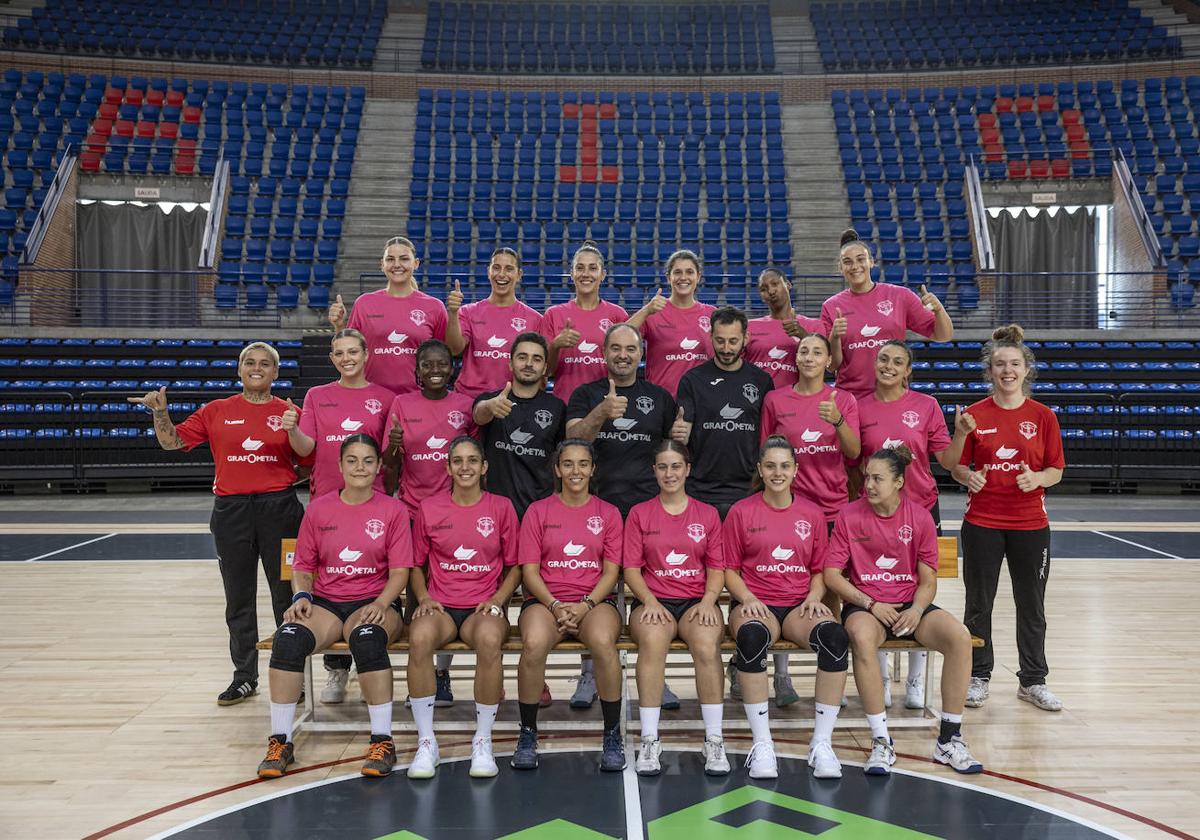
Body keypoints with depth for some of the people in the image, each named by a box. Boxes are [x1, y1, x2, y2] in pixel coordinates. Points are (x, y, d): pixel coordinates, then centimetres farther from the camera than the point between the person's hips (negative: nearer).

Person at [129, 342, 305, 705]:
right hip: (231, 510, 2)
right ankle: (245, 677, 23)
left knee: (287, 594, 3)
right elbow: (173, 441, 9)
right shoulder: (216, 411, 7)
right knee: (239, 597, 10)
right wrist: (160, 412, -7)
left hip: (279, 508, -2)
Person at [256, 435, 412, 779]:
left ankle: (383, 742, -24)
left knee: (367, 638, -37)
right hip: (326, 602, 2)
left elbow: (399, 572, 0)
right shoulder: (319, 508, 10)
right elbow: (303, 566, 14)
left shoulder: (393, 510, 4)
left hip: (374, 604, -2)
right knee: (288, 637, -29)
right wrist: (301, 596, -7)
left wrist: (379, 604, -17)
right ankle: (280, 742, -16)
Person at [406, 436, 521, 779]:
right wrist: (424, 598, -2)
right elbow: (417, 565, 16)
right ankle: (426, 742, -19)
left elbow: (514, 567, 10)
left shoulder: (501, 508, 6)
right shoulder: (429, 509, 8)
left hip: (483, 608, -1)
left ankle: (483, 741, -19)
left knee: (489, 639, -37)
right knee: (419, 638, -35)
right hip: (440, 606, 1)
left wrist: (497, 599, -6)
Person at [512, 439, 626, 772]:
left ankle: (613, 736, -16)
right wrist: (555, 605, -13)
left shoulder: (608, 513, 11)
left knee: (603, 642, -35)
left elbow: (611, 572, 5)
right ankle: (527, 734, -13)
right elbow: (529, 571, 3)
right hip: (546, 600, 0)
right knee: (533, 644, -34)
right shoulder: (538, 511, 9)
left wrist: (585, 605, -12)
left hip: (595, 600, 0)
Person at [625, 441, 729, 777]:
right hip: (653, 601, 0)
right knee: (652, 640, -36)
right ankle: (649, 740, -28)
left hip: (697, 601, 1)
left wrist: (708, 600, -8)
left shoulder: (708, 514, 14)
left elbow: (717, 568, 11)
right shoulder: (639, 513, 11)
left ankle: (714, 741, -23)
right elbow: (631, 568, 6)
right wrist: (650, 602, -11)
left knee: (707, 644, -34)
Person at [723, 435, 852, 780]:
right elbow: (730, 569, 8)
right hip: (754, 603, -2)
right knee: (751, 636, -38)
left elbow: (819, 570, 17)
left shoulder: (813, 514, 13)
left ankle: (822, 743, -21)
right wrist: (748, 599, -10)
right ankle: (761, 744, -26)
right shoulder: (741, 512, 6)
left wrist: (814, 597, -3)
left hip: (799, 604, 2)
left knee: (835, 635, -32)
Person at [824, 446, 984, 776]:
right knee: (862, 637, -37)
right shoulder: (850, 515, -3)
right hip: (864, 604, -2)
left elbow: (928, 581, 4)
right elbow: (831, 574, -3)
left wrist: (916, 610, -15)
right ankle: (881, 742, -26)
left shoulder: (919, 517, 1)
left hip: (910, 605, 2)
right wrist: (871, 604, -13)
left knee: (960, 637, -25)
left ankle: (949, 739, -11)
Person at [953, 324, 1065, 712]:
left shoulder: (1043, 416, 1)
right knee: (979, 604, 8)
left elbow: (1056, 470, 4)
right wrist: (968, 477, -18)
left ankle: (1033, 681, 25)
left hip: (1030, 523, 1)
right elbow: (957, 466, 4)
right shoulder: (974, 415, -1)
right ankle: (979, 677, 23)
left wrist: (1038, 478, -17)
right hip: (982, 522, -1)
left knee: (1032, 605, 10)